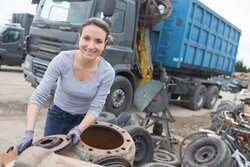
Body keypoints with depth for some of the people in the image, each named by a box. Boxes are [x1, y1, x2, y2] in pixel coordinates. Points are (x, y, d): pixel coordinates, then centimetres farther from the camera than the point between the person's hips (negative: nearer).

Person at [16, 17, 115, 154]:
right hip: (59, 113, 0)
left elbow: (95, 108, -17)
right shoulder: (62, 60, -26)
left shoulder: (107, 73, -23)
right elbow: (38, 97, -26)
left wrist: (78, 130, -31)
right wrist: (29, 133, -32)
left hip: (85, 117, 0)